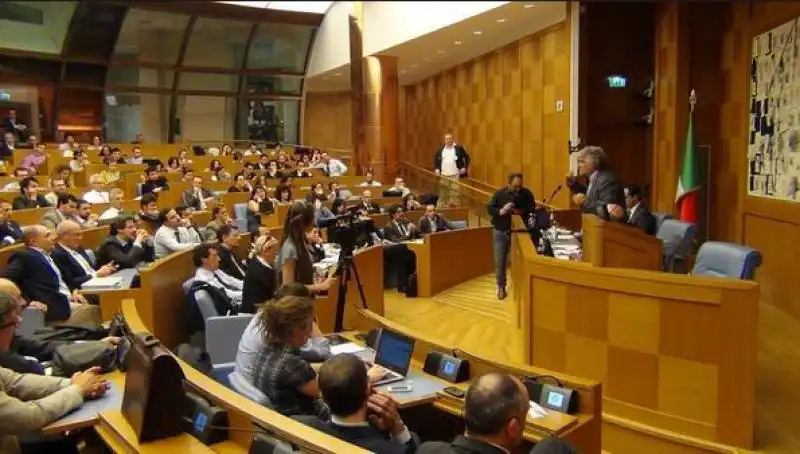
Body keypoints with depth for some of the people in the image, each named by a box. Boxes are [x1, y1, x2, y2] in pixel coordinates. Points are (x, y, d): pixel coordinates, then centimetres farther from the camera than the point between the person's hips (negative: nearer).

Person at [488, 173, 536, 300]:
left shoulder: (526, 193, -5)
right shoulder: (500, 193, -7)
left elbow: (532, 208, -2)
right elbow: (490, 209, -5)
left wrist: (522, 212, -21)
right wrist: (501, 211, -24)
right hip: (501, 231, 0)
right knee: (500, 261, 3)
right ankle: (501, 287, 18)